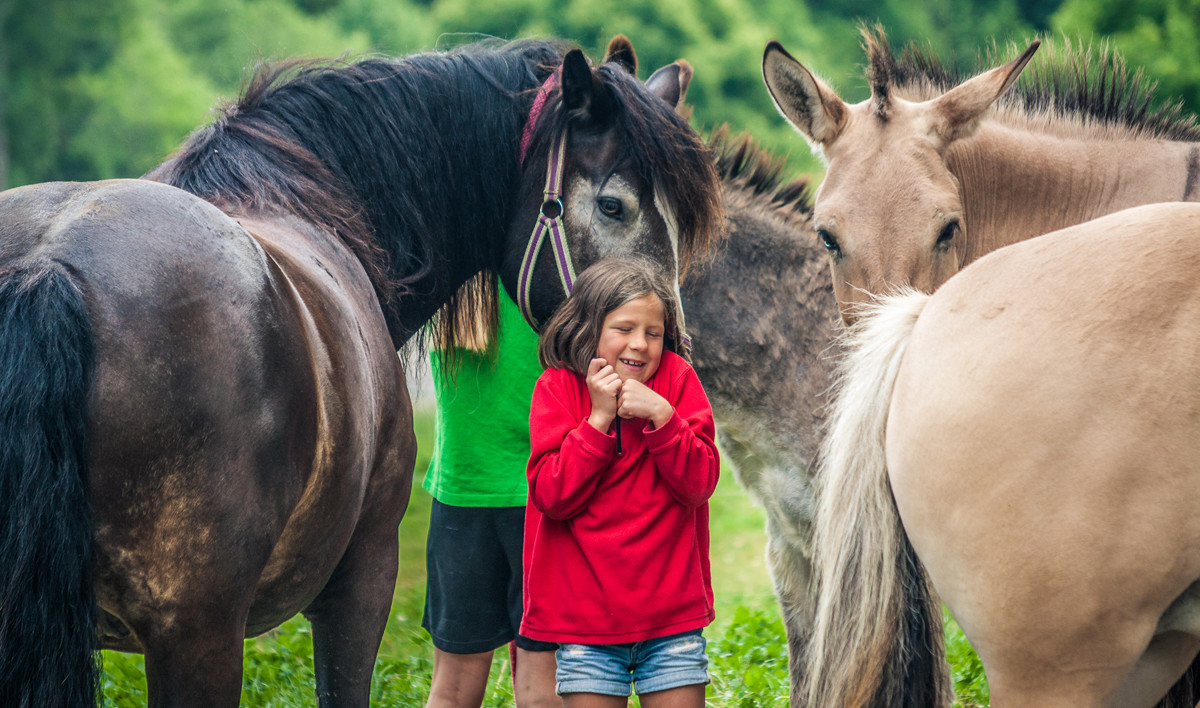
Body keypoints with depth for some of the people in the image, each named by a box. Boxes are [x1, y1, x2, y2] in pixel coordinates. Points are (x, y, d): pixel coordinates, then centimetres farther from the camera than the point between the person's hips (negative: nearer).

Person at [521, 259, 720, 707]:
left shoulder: (676, 378, 1)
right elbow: (552, 495, -10)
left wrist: (661, 416, -18)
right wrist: (599, 417, -15)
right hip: (587, 620, -1)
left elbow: (701, 484, -5)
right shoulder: (559, 386, -1)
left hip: (673, 615, 1)